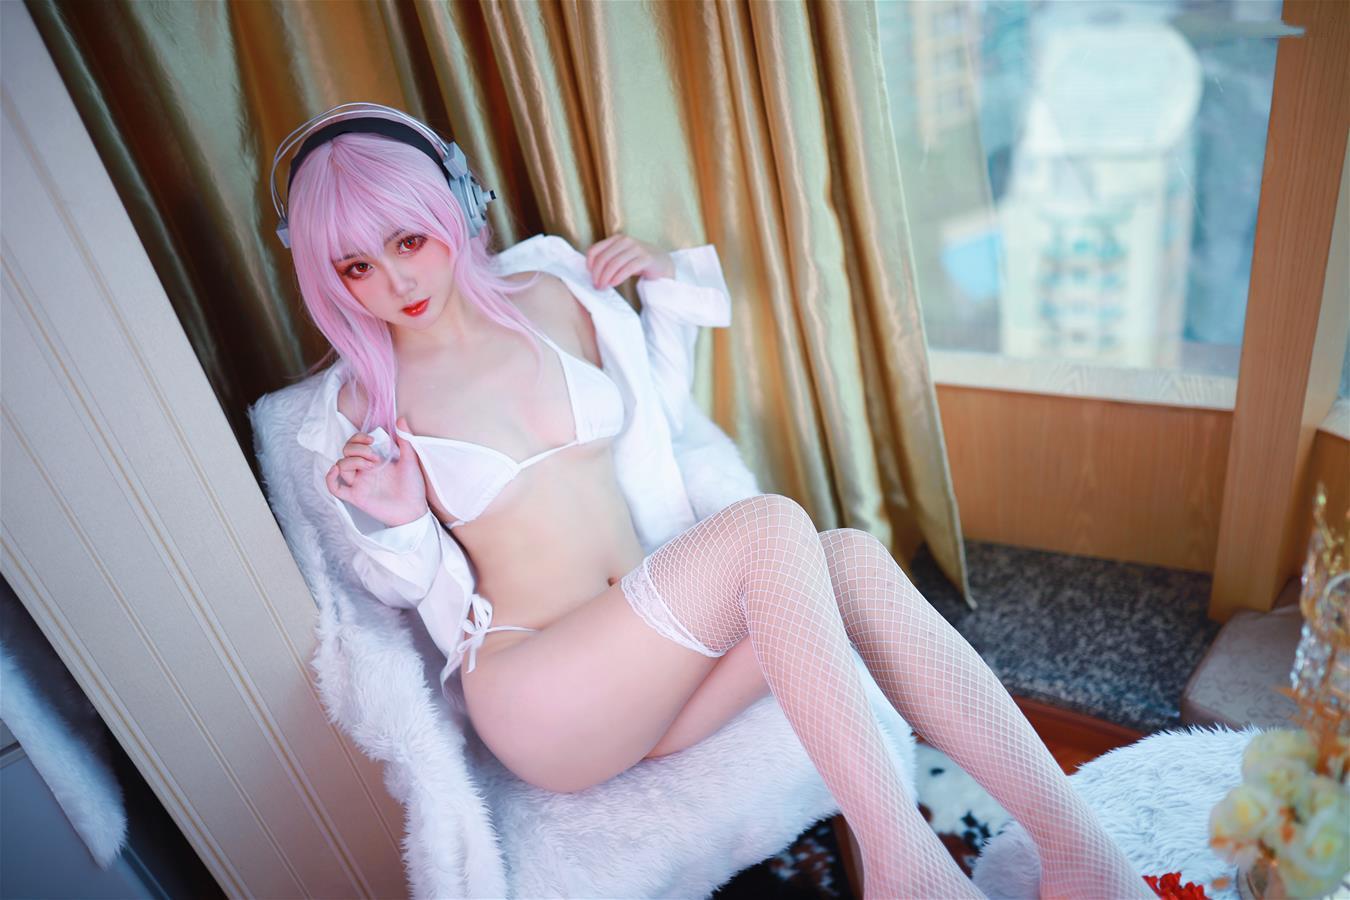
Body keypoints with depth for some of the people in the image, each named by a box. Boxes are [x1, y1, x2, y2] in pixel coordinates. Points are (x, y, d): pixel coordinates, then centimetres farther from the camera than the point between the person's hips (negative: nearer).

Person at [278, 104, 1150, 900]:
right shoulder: (362, 403, -1)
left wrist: (672, 286, 7)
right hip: (534, 698, -4)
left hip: (650, 658, 4)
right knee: (769, 526, -29)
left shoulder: (553, 293, 7)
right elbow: (416, 587, 6)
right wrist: (395, 521, -15)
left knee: (853, 557, -24)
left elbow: (659, 417, 19)